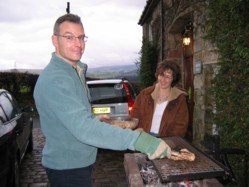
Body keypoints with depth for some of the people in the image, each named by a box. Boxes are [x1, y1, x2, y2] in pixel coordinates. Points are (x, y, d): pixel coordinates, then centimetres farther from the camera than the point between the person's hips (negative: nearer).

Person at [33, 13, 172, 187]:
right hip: (67, 168, -9)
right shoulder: (55, 79, -26)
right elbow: (83, 128, -37)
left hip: (80, 162, 9)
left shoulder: (75, 71, 8)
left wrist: (94, 120, 8)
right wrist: (137, 140, -41)